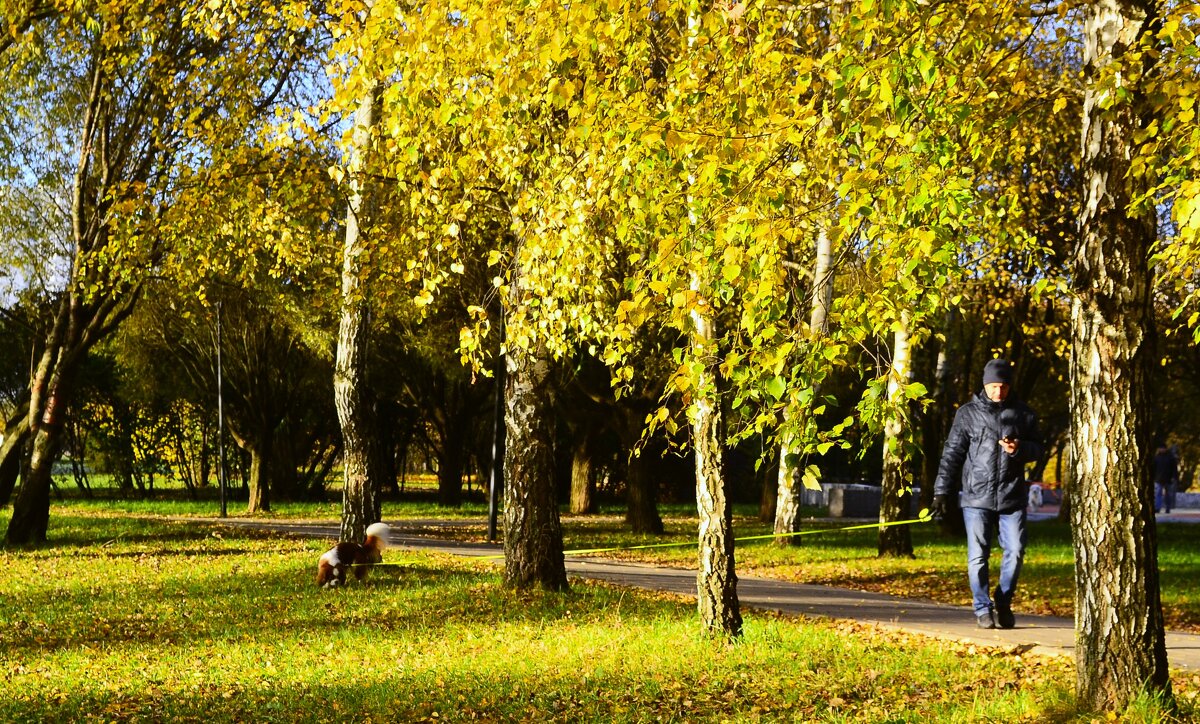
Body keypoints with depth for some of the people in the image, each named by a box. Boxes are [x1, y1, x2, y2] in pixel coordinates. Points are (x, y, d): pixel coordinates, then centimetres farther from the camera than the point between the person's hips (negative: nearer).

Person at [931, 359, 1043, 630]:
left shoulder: (1022, 413, 8)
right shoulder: (968, 413, 3)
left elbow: (1037, 447, 14)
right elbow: (952, 454, 4)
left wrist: (1019, 449, -10)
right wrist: (941, 492, 0)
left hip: (1012, 496, 1)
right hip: (977, 497, -1)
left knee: (1015, 551, -2)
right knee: (977, 556, -2)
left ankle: (1004, 604, 18)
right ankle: (983, 609, 10)